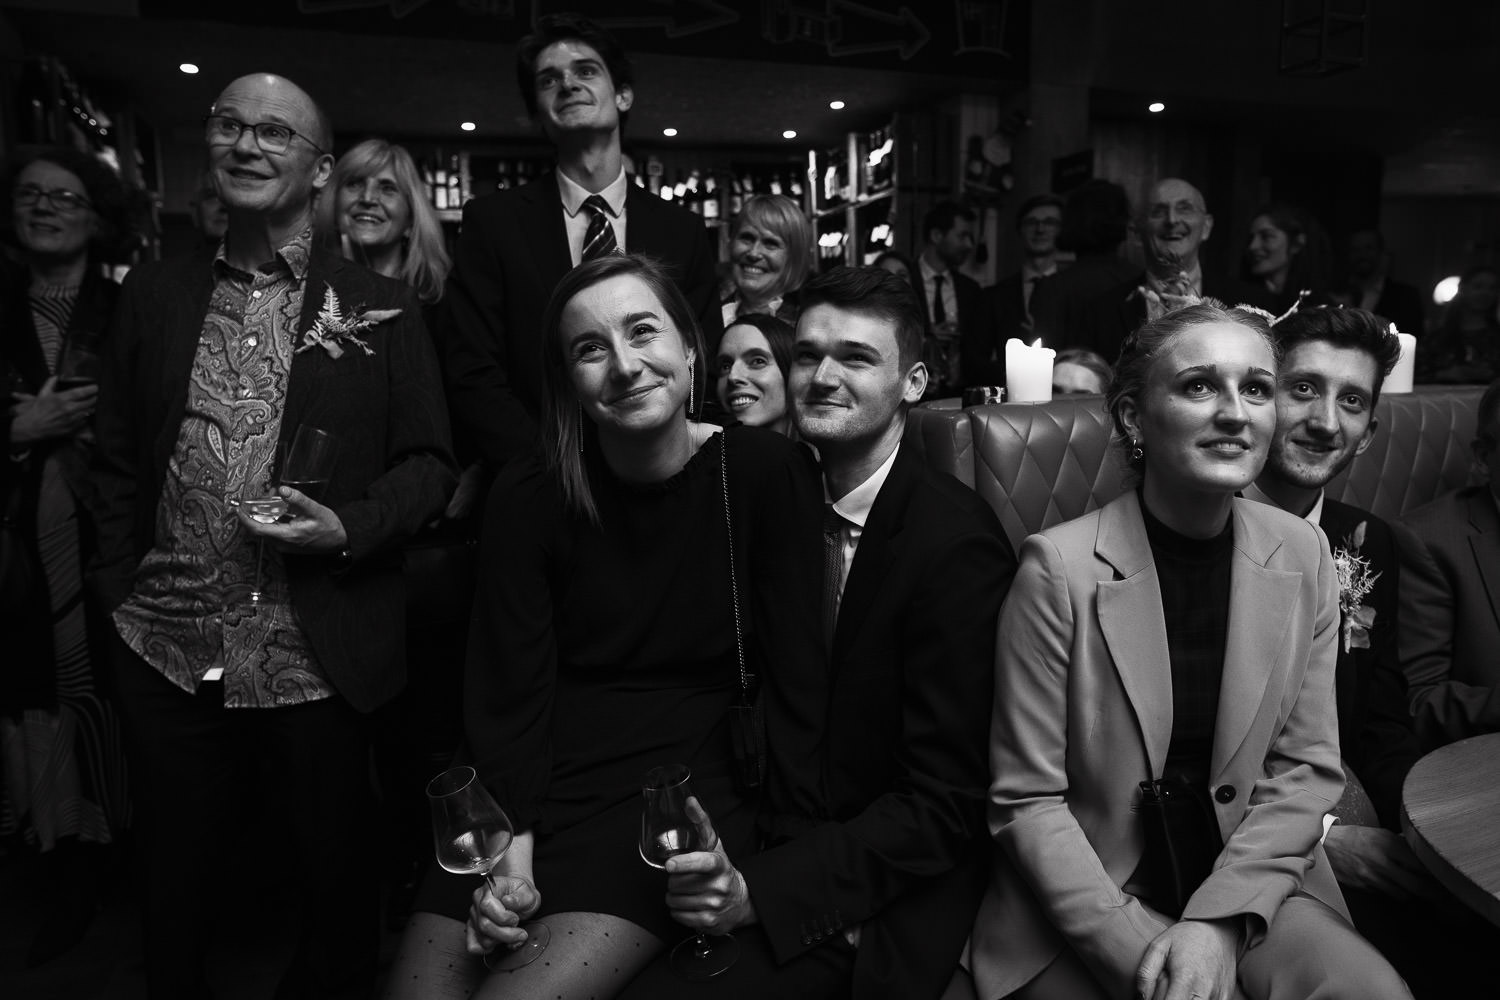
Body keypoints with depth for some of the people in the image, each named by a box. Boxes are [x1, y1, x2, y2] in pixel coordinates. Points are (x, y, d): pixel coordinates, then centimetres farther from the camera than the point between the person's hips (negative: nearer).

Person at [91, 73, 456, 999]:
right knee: (175, 889, 18)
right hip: (169, 654, 3)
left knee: (338, 887, 13)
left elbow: (429, 464, -1)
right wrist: (121, 593, 3)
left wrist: (348, 529, -18)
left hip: (317, 660, -2)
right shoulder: (154, 295, 8)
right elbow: (117, 463, 10)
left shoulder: (381, 309, 0)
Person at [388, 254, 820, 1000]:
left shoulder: (764, 472, -5)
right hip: (544, 777, 3)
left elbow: (796, 673, -5)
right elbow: (507, 696, -1)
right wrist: (513, 852, -14)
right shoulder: (527, 498, 0)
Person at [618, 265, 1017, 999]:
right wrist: (711, 843, -7)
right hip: (766, 852, 5)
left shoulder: (957, 541, -15)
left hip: (886, 903, -4)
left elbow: (944, 806, -15)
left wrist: (758, 890, -22)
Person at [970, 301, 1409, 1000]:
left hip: (1252, 881, 4)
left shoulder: (1302, 556, -3)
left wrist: (1219, 921, -11)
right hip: (1086, 898, -3)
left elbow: (1307, 769, 0)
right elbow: (1026, 801, -12)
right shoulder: (1059, 568, -16)